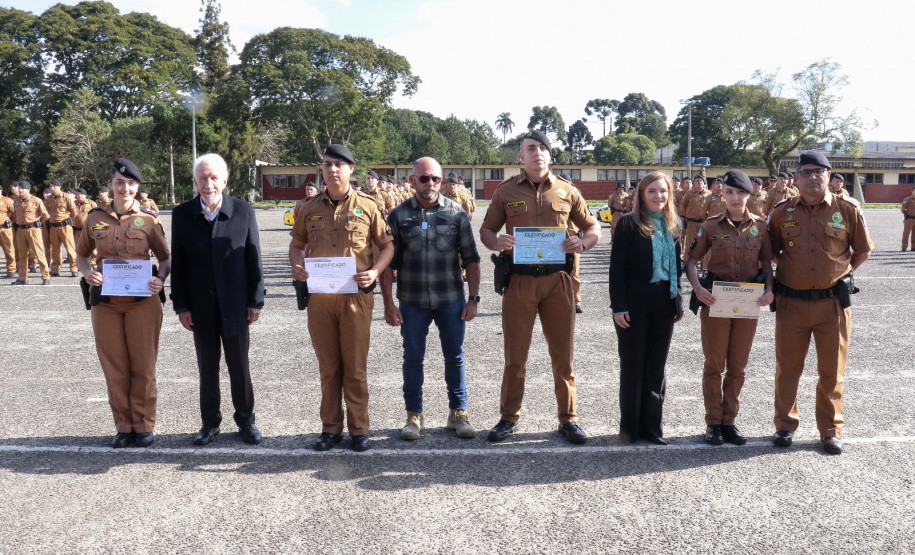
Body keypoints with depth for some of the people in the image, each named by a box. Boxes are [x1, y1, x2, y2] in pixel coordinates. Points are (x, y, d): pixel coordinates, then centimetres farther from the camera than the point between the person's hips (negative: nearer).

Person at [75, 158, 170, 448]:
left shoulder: (149, 219, 0)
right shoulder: (95, 218, 6)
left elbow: (166, 257, 5)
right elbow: (81, 255, 15)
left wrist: (160, 278, -16)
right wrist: (88, 272, -7)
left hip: (142, 301, -2)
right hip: (106, 302, 2)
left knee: (143, 366, 5)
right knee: (114, 367, 8)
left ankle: (144, 425, 18)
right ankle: (123, 427, 21)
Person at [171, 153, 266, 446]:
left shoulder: (243, 211, -4)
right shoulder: (182, 214, 0)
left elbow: (254, 259, -2)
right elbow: (177, 264, 2)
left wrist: (256, 300, -4)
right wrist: (181, 305, -2)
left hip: (235, 304, -1)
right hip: (201, 306, 1)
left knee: (240, 365, 9)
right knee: (207, 367, 12)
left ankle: (245, 419, 25)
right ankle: (210, 421, 28)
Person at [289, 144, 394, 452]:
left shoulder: (367, 206, 1)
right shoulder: (310, 207, 9)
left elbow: (387, 245, 4)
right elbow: (297, 244, 17)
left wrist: (375, 271, -14)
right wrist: (297, 266, -4)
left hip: (355, 296, -2)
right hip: (319, 296, 3)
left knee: (355, 366, 4)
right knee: (328, 366, 10)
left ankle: (359, 429, 16)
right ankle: (331, 427, 22)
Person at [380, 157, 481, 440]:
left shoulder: (456, 213, 1)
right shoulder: (398, 215, 0)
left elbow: (471, 258, 3)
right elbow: (388, 262, 1)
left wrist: (473, 297, -3)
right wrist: (388, 302, -4)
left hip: (451, 300, 0)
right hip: (412, 302, 0)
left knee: (455, 357, 10)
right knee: (413, 358, 9)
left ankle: (458, 412, 25)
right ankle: (414, 415, 23)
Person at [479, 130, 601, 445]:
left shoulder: (566, 192, 8)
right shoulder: (506, 191, 6)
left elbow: (593, 227, 13)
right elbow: (486, 229, 9)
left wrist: (582, 243, -9)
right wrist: (496, 242, -14)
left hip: (557, 279, 1)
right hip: (519, 279, -1)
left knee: (563, 354, 7)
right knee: (515, 355, 6)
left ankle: (568, 419, 20)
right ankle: (509, 418, 21)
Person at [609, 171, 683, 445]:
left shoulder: (673, 224, 9)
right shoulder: (629, 223, -7)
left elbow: (676, 265, 14)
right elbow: (617, 266, -9)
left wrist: (678, 302, 9)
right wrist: (618, 306, -15)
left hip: (664, 303, 5)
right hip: (634, 303, -4)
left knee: (656, 366, 10)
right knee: (632, 365, 5)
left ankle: (651, 425, 21)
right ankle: (629, 426, 18)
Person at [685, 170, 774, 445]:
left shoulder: (760, 226, 3)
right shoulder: (712, 225, -2)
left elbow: (767, 263, 8)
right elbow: (691, 260, 1)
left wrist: (769, 290, -10)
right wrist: (698, 288, -14)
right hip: (716, 300, -2)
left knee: (738, 366, 10)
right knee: (714, 364, 4)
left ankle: (729, 421, 22)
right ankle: (713, 423, 16)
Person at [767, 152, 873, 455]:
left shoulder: (848, 209, -1)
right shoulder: (782, 212, 1)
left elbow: (863, 250, 10)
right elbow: (772, 250, 15)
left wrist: (839, 272, 6)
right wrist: (790, 270, 6)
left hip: (833, 302, 0)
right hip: (791, 302, 1)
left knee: (832, 369, 9)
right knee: (787, 367, 8)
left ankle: (831, 430, 24)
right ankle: (785, 426, 23)